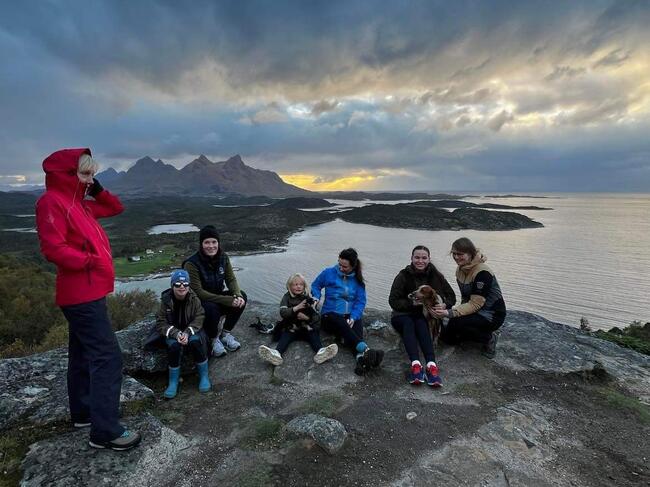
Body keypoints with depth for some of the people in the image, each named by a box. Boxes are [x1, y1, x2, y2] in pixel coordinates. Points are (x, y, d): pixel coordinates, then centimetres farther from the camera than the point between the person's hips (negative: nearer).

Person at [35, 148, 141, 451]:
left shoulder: (78, 203, 15)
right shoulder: (52, 201, -13)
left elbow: (116, 208, 24)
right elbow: (53, 248, -22)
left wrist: (98, 191, 10)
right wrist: (90, 262, -20)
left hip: (86, 293, 10)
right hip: (83, 294, -10)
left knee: (83, 355, 18)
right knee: (107, 357, -11)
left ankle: (83, 412, 32)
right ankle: (105, 431, -5)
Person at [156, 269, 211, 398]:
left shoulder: (194, 298, -10)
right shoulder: (166, 300, -11)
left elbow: (199, 319, -11)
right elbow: (161, 323, -10)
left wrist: (187, 332, -28)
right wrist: (176, 334, -27)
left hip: (191, 330, 0)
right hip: (173, 332, 0)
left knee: (195, 341, -32)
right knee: (174, 345, -32)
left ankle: (204, 377, -12)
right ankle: (173, 382, -13)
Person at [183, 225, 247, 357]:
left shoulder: (223, 258, -7)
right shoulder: (192, 264, -23)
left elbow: (231, 280, -5)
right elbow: (198, 292, -26)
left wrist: (238, 296, -27)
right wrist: (228, 300, -31)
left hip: (218, 297, 6)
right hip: (199, 303, -6)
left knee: (242, 296, -17)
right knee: (211, 308, -36)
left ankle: (225, 334, 1)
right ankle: (214, 339, -6)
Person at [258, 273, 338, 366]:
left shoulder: (308, 298, 11)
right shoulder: (287, 298, 9)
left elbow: (316, 317, 6)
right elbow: (282, 313, -7)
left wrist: (307, 317, -16)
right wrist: (296, 308, -21)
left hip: (307, 328, 1)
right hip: (290, 328, -1)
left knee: (314, 335, -26)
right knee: (285, 336, -27)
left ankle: (320, 351, -54)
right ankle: (276, 353, -55)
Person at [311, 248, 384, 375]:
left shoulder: (357, 279, 6)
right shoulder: (328, 273, 3)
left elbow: (360, 301, 0)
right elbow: (315, 285, 16)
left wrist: (353, 317, -17)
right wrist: (316, 297, -6)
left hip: (352, 315, 2)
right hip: (331, 315, -2)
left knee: (356, 330, -33)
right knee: (341, 324, -37)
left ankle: (362, 359, -60)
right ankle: (366, 350, -58)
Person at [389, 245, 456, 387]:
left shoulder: (435, 275, -1)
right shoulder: (403, 276, -7)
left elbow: (451, 297, -1)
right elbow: (393, 301, -10)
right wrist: (412, 303, -25)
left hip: (426, 316, 1)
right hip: (403, 315, -1)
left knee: (421, 323, -33)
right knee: (408, 323, -34)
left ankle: (431, 365, -48)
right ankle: (415, 364, -50)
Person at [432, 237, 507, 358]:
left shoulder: (482, 273, -25)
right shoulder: (460, 269, 0)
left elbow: (475, 304, -27)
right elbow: (465, 297, 6)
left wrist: (450, 313, -35)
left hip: (492, 315, -8)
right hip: (473, 311, 8)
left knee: (455, 323, -29)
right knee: (446, 336, 0)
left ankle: (489, 338, -4)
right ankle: (481, 332, 17)